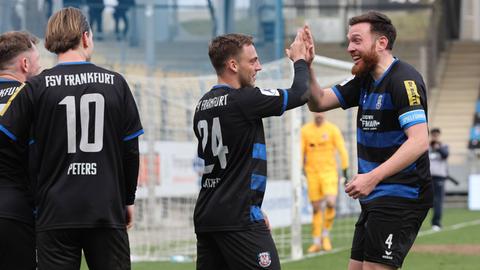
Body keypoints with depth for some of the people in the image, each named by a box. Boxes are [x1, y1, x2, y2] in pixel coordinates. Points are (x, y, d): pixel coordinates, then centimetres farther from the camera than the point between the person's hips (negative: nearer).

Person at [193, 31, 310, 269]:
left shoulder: (203, 105, 13)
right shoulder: (245, 99, -13)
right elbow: (300, 94, -7)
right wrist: (299, 60, 12)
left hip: (206, 215, 8)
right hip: (238, 219, -8)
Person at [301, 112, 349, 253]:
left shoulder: (332, 129, -1)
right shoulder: (305, 130, 4)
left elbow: (342, 150, 1)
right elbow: (300, 151, 8)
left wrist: (345, 171, -3)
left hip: (329, 172, -2)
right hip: (312, 173, 2)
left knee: (330, 203, -19)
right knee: (316, 208, 2)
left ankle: (326, 235, 2)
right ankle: (317, 242, 12)